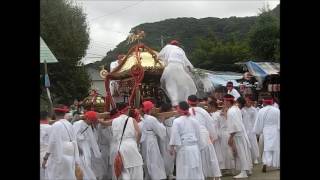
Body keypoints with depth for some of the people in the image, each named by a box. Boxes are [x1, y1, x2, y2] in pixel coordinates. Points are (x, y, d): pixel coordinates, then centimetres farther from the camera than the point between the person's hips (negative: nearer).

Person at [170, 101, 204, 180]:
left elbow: (175, 136, -9)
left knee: (184, 172, 1)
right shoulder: (195, 121, 7)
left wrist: (172, 147, -2)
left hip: (183, 148, -4)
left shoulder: (177, 121, -8)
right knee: (196, 170, 11)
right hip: (195, 148, 5)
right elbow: (198, 134, 12)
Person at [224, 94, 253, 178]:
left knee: (241, 152, -4)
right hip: (242, 131, 9)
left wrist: (231, 137, -16)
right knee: (244, 151, 16)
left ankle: (243, 172, 0)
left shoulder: (230, 112, -20)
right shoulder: (236, 108, 8)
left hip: (237, 134, -9)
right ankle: (248, 169, 26)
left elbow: (232, 126, -21)